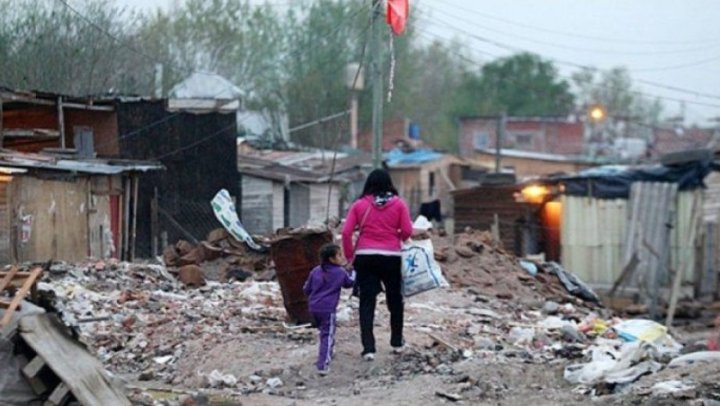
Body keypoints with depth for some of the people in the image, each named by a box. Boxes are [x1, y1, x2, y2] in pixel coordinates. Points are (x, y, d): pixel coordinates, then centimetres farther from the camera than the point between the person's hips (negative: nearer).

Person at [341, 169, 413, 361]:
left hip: (365, 257, 0)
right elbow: (407, 231, -5)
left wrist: (350, 255, 6)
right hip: (391, 257, 0)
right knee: (395, 299, 18)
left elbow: (346, 232, -4)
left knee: (367, 302, 2)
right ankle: (397, 342, 27)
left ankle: (368, 348, -6)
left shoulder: (359, 205, 1)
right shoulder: (399, 204, 0)